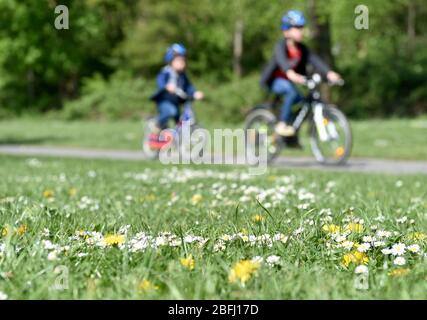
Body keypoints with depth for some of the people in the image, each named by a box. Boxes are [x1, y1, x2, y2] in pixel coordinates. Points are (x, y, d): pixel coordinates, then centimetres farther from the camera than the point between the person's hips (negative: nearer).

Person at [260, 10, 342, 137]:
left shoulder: (302, 49, -3)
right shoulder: (281, 46, -20)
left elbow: (315, 60, -16)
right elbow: (281, 60, -41)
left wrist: (329, 73, -35)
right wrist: (290, 73, -62)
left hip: (289, 82, 6)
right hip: (274, 82, -6)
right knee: (291, 90, -34)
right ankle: (282, 125, -25)